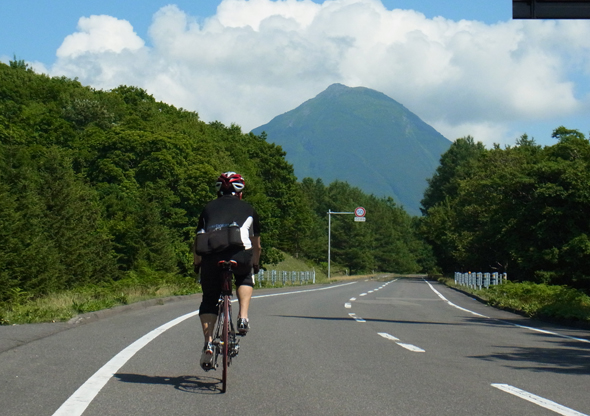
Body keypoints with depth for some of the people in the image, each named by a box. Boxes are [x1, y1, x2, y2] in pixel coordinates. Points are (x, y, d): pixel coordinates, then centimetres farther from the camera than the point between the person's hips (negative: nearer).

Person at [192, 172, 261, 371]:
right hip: (240, 254, 0)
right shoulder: (247, 208, 28)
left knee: (209, 300, 16)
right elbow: (256, 244, 36)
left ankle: (208, 344, 0)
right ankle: (243, 317, 13)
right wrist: (255, 264, 53)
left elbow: (198, 241, 30)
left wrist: (196, 264, 44)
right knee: (245, 278, 33)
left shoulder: (209, 208, 28)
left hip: (211, 256, 0)